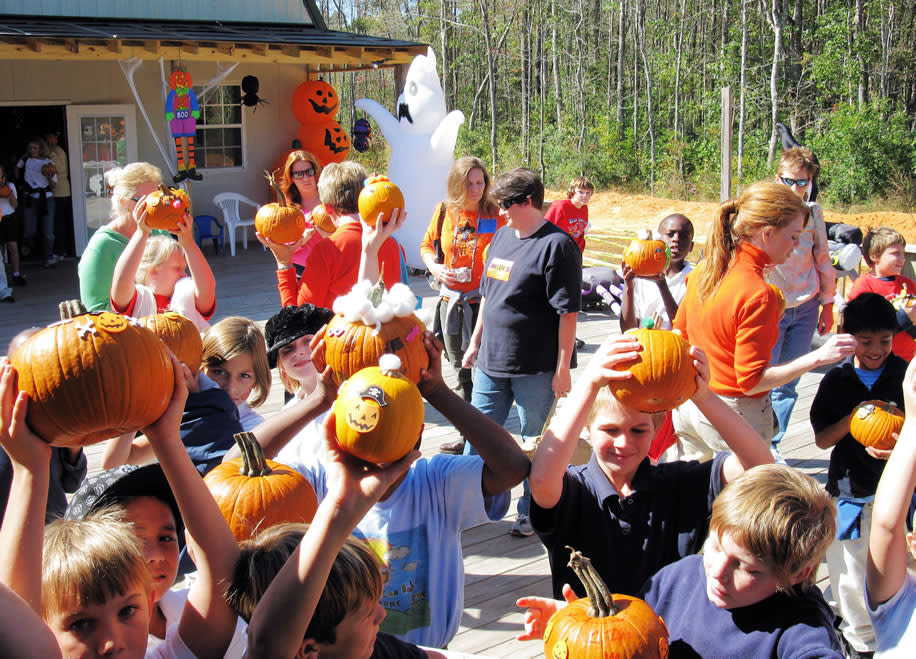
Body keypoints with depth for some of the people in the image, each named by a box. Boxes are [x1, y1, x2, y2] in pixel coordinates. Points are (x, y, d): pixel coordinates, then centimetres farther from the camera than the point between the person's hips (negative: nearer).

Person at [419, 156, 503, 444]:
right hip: (451, 301, 4)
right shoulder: (444, 212, 4)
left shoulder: (496, 216, -7)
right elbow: (427, 245, 17)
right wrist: (434, 267, -2)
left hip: (484, 302, -4)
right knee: (460, 371, 14)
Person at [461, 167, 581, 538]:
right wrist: (475, 343, 21)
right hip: (491, 361, 7)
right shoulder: (503, 235, 11)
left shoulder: (557, 245, -13)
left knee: (536, 443, 7)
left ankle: (532, 512, 23)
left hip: (536, 368, -7)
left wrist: (562, 367, -17)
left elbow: (567, 312, -16)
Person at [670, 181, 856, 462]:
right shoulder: (757, 294, -24)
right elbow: (751, 381, -22)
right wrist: (818, 357, -25)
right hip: (734, 414, -8)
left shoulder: (704, 270, 0)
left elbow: (679, 333, 10)